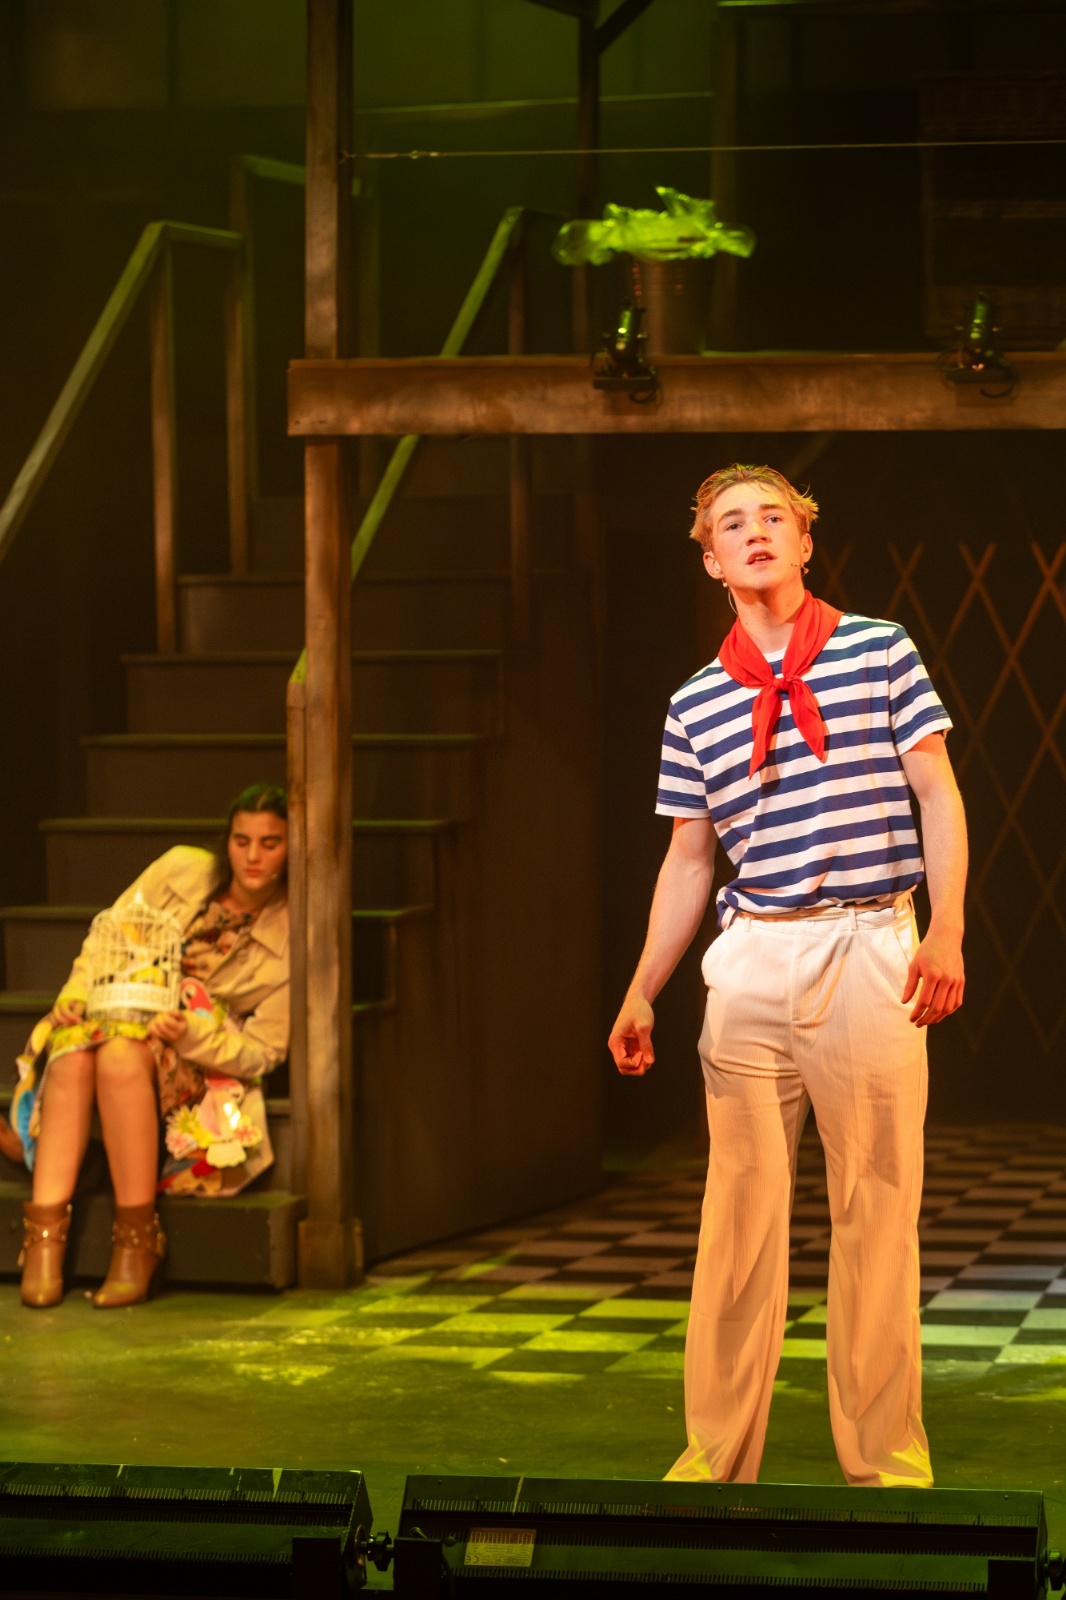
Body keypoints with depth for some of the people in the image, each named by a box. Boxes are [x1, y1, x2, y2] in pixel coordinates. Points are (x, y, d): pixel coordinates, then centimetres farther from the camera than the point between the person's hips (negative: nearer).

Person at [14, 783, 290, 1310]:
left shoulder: (292, 940, -3)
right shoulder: (182, 870, 4)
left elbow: (262, 1052, -3)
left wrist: (190, 1034, -21)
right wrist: (76, 994, -10)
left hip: (198, 1059, -3)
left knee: (121, 1056, -38)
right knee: (73, 1060, -34)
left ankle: (136, 1242, -34)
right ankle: (43, 1241, -41)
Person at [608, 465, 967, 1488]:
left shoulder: (880, 653, 5)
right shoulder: (696, 705, 11)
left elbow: (939, 797, 3)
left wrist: (946, 931, -9)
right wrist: (641, 993, 12)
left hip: (871, 950, -2)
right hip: (753, 955, 2)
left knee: (877, 1209, 0)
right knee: (741, 1209, 3)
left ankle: (886, 1456, 7)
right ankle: (717, 1455, 9)